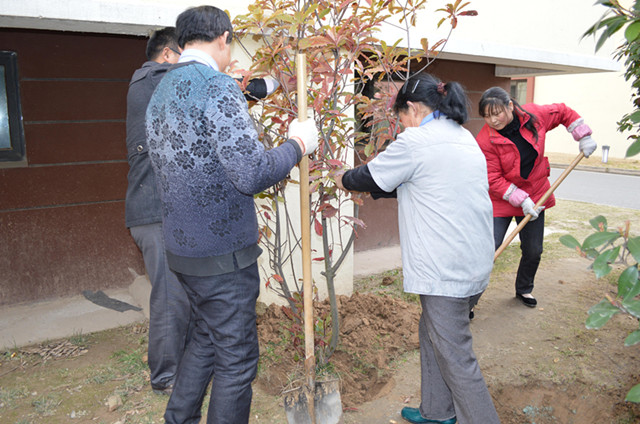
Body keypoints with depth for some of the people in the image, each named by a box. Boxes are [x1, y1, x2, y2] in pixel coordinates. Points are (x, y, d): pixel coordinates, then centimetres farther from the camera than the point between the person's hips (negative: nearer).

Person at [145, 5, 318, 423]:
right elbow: (253, 174, -25)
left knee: (206, 337, 25)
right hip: (223, 253, -9)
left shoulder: (160, 92, 11)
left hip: (181, 247, 9)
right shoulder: (217, 86, -17)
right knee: (236, 359, 6)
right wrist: (298, 145, -8)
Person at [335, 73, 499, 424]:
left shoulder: (416, 140, -13)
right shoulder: (463, 137, 15)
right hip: (474, 262, 10)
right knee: (432, 334, 23)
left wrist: (344, 180, 19)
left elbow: (370, 175, 0)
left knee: (456, 358, 1)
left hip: (446, 269, -10)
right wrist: (371, 190, 28)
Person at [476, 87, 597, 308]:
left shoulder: (534, 115, -11)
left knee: (534, 251, 13)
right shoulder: (485, 140, -21)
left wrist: (583, 136, 3)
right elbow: (493, 180, -19)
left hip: (534, 196, 4)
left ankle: (524, 290, 39)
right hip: (501, 201, -4)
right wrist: (521, 200, -24)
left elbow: (565, 113, 10)